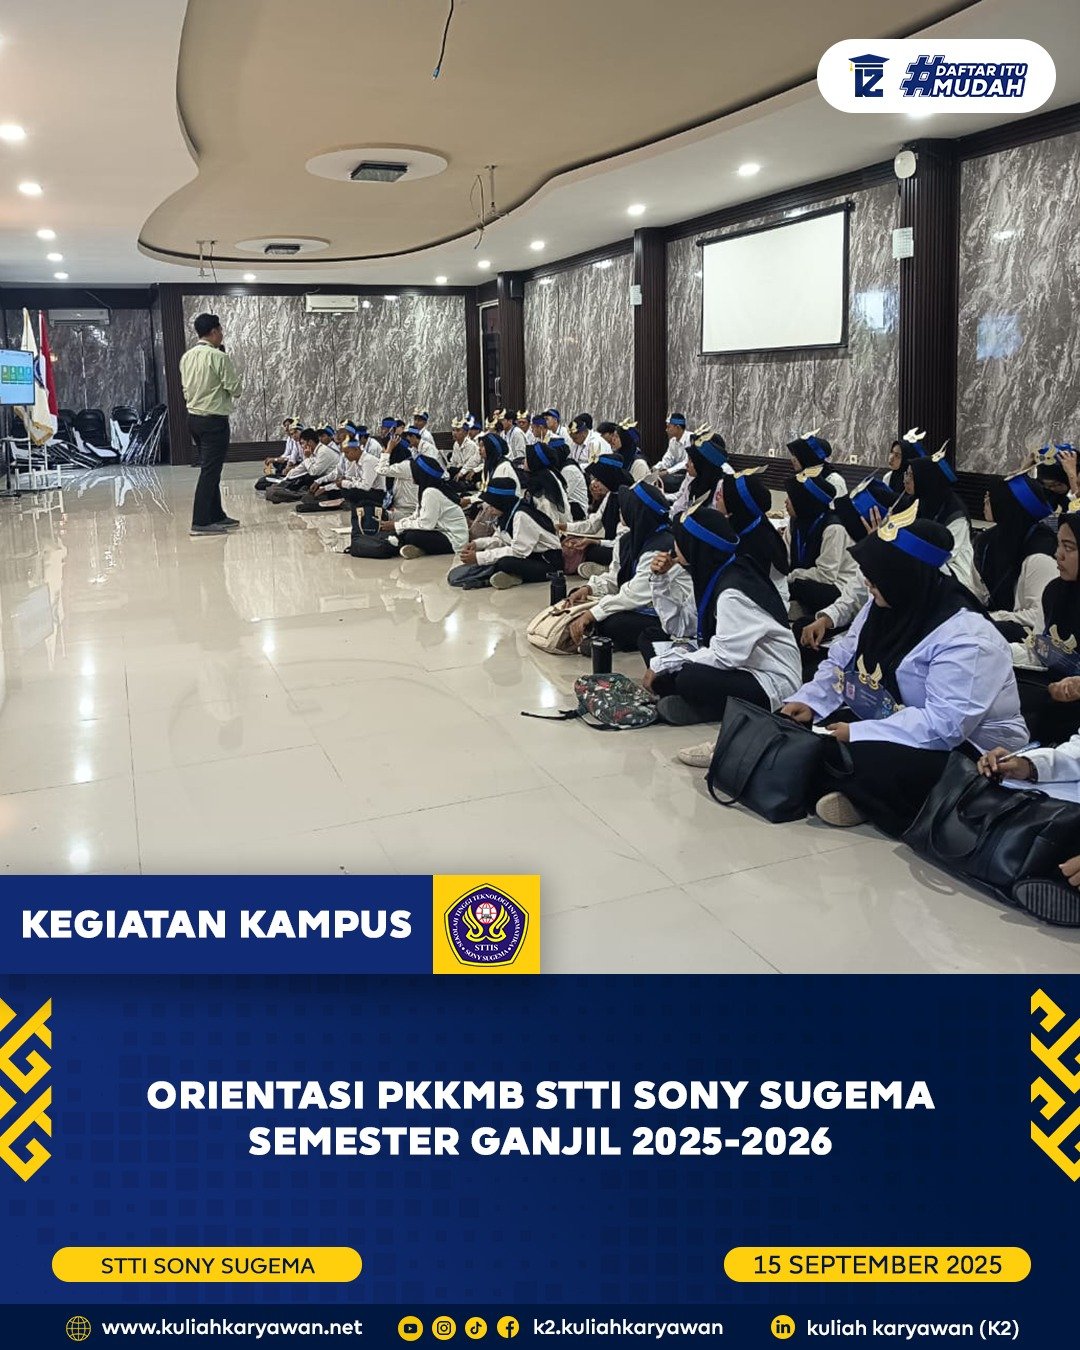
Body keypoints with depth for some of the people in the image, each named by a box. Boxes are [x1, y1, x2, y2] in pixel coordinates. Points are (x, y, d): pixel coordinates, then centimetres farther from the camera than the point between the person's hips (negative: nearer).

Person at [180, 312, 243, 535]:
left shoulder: (186, 357, 8)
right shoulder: (218, 357, -15)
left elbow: (186, 389, 15)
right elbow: (236, 389, -11)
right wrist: (236, 378, 6)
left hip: (193, 417, 8)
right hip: (214, 420, -8)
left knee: (210, 468, 17)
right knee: (210, 471, -5)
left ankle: (217, 516, 24)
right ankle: (200, 522, -5)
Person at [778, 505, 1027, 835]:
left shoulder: (965, 638, -26)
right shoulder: (883, 605, 2)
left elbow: (945, 724, -33)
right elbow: (841, 661, 8)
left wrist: (857, 733, -32)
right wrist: (808, 700, -10)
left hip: (967, 750, -9)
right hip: (889, 724, 9)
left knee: (861, 756, -35)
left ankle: (859, 798, -5)